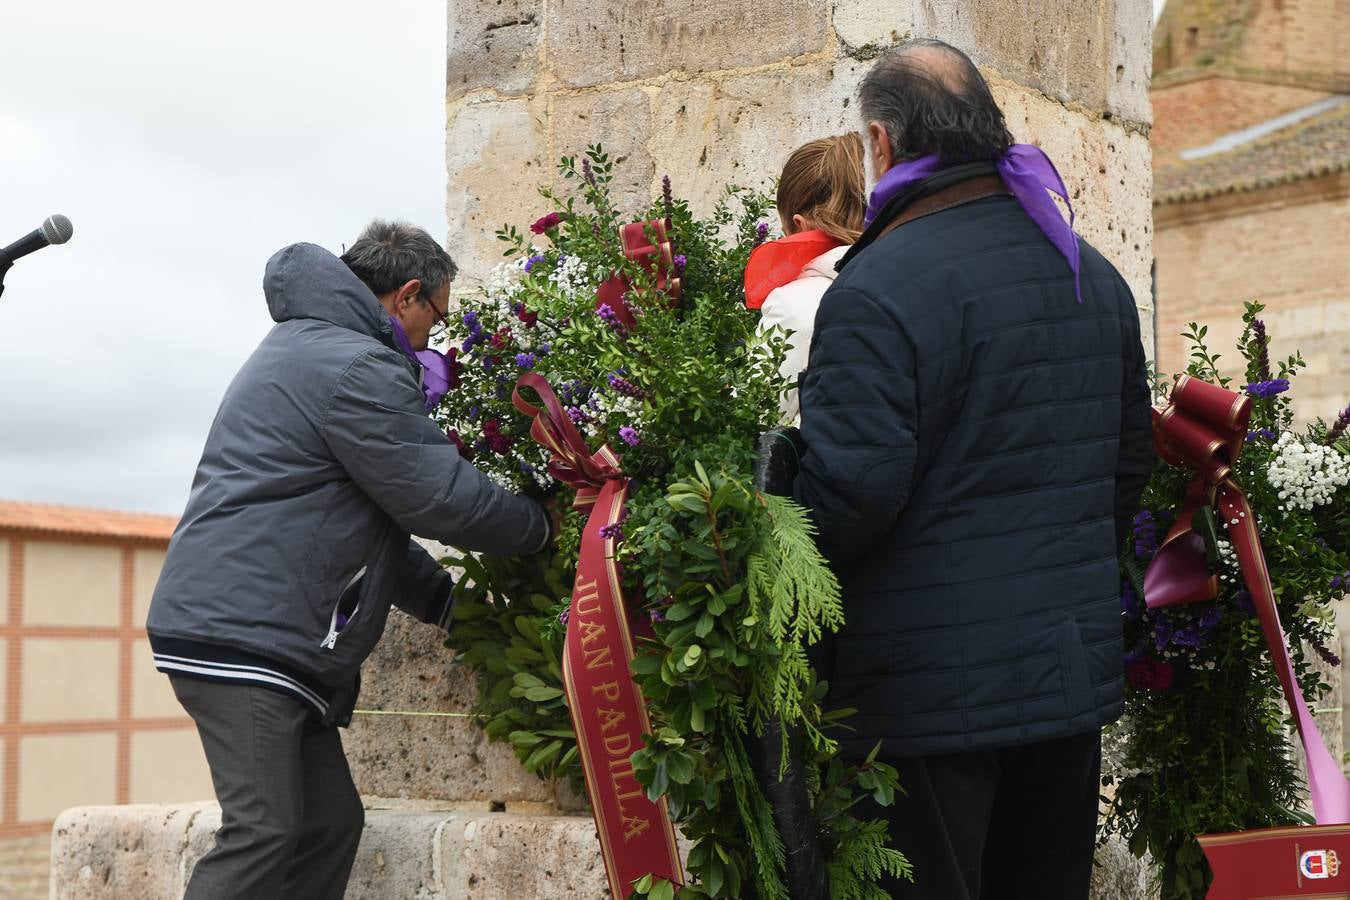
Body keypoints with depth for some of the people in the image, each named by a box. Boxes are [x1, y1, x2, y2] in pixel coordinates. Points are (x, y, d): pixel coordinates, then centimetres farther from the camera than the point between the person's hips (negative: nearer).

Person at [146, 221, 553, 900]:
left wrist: (448, 600, 24)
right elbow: (437, 498, -11)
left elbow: (361, 522, 28)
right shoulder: (358, 367, -11)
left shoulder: (298, 349, 25)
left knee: (329, 822, 9)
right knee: (263, 833, -15)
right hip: (241, 632, -11)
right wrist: (543, 526, 6)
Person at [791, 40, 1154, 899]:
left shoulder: (878, 290, -17)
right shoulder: (1096, 275, 9)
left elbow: (849, 491, -21)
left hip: (930, 690, -7)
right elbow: (1130, 458, 17)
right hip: (1078, 670, 8)